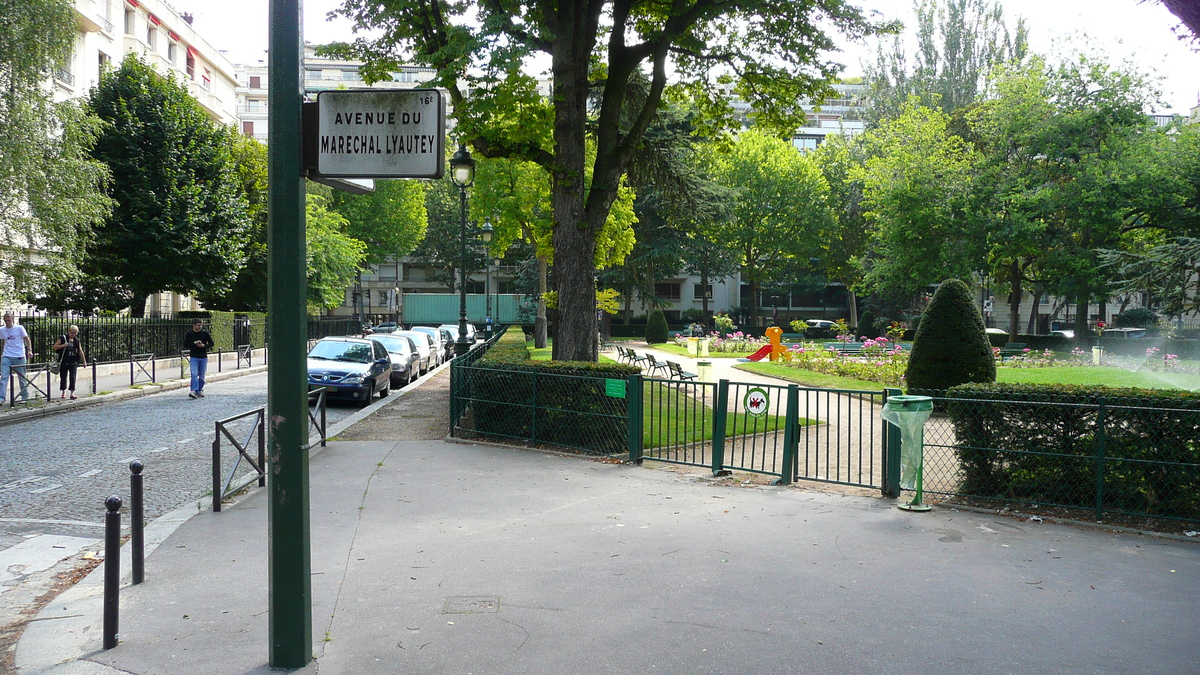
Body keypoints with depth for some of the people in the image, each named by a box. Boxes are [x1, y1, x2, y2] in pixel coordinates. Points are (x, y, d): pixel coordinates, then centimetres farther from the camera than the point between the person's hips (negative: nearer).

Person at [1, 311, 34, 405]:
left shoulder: (19, 328, -3)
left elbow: (27, 339, 1)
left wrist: (29, 350, -11)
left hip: (19, 357, -2)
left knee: (22, 378, 6)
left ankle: (25, 397, 18)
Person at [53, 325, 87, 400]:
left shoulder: (76, 340, 6)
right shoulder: (62, 338, -2)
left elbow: (80, 351, 9)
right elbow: (55, 347, -4)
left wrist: (84, 361, 8)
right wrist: (63, 345, -21)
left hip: (73, 362, 1)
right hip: (64, 362, -1)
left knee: (73, 377, -7)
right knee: (63, 377, 8)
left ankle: (72, 393, -8)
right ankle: (63, 392, 24)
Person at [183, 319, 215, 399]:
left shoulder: (205, 333, 3)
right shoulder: (189, 334, 2)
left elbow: (211, 343, 6)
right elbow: (185, 345, 1)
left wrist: (204, 345, -12)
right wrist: (194, 343, -14)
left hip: (203, 357, 1)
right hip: (194, 357, -1)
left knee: (201, 376, 6)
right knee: (194, 374, -14)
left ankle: (200, 390, 18)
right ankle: (194, 391, -20)